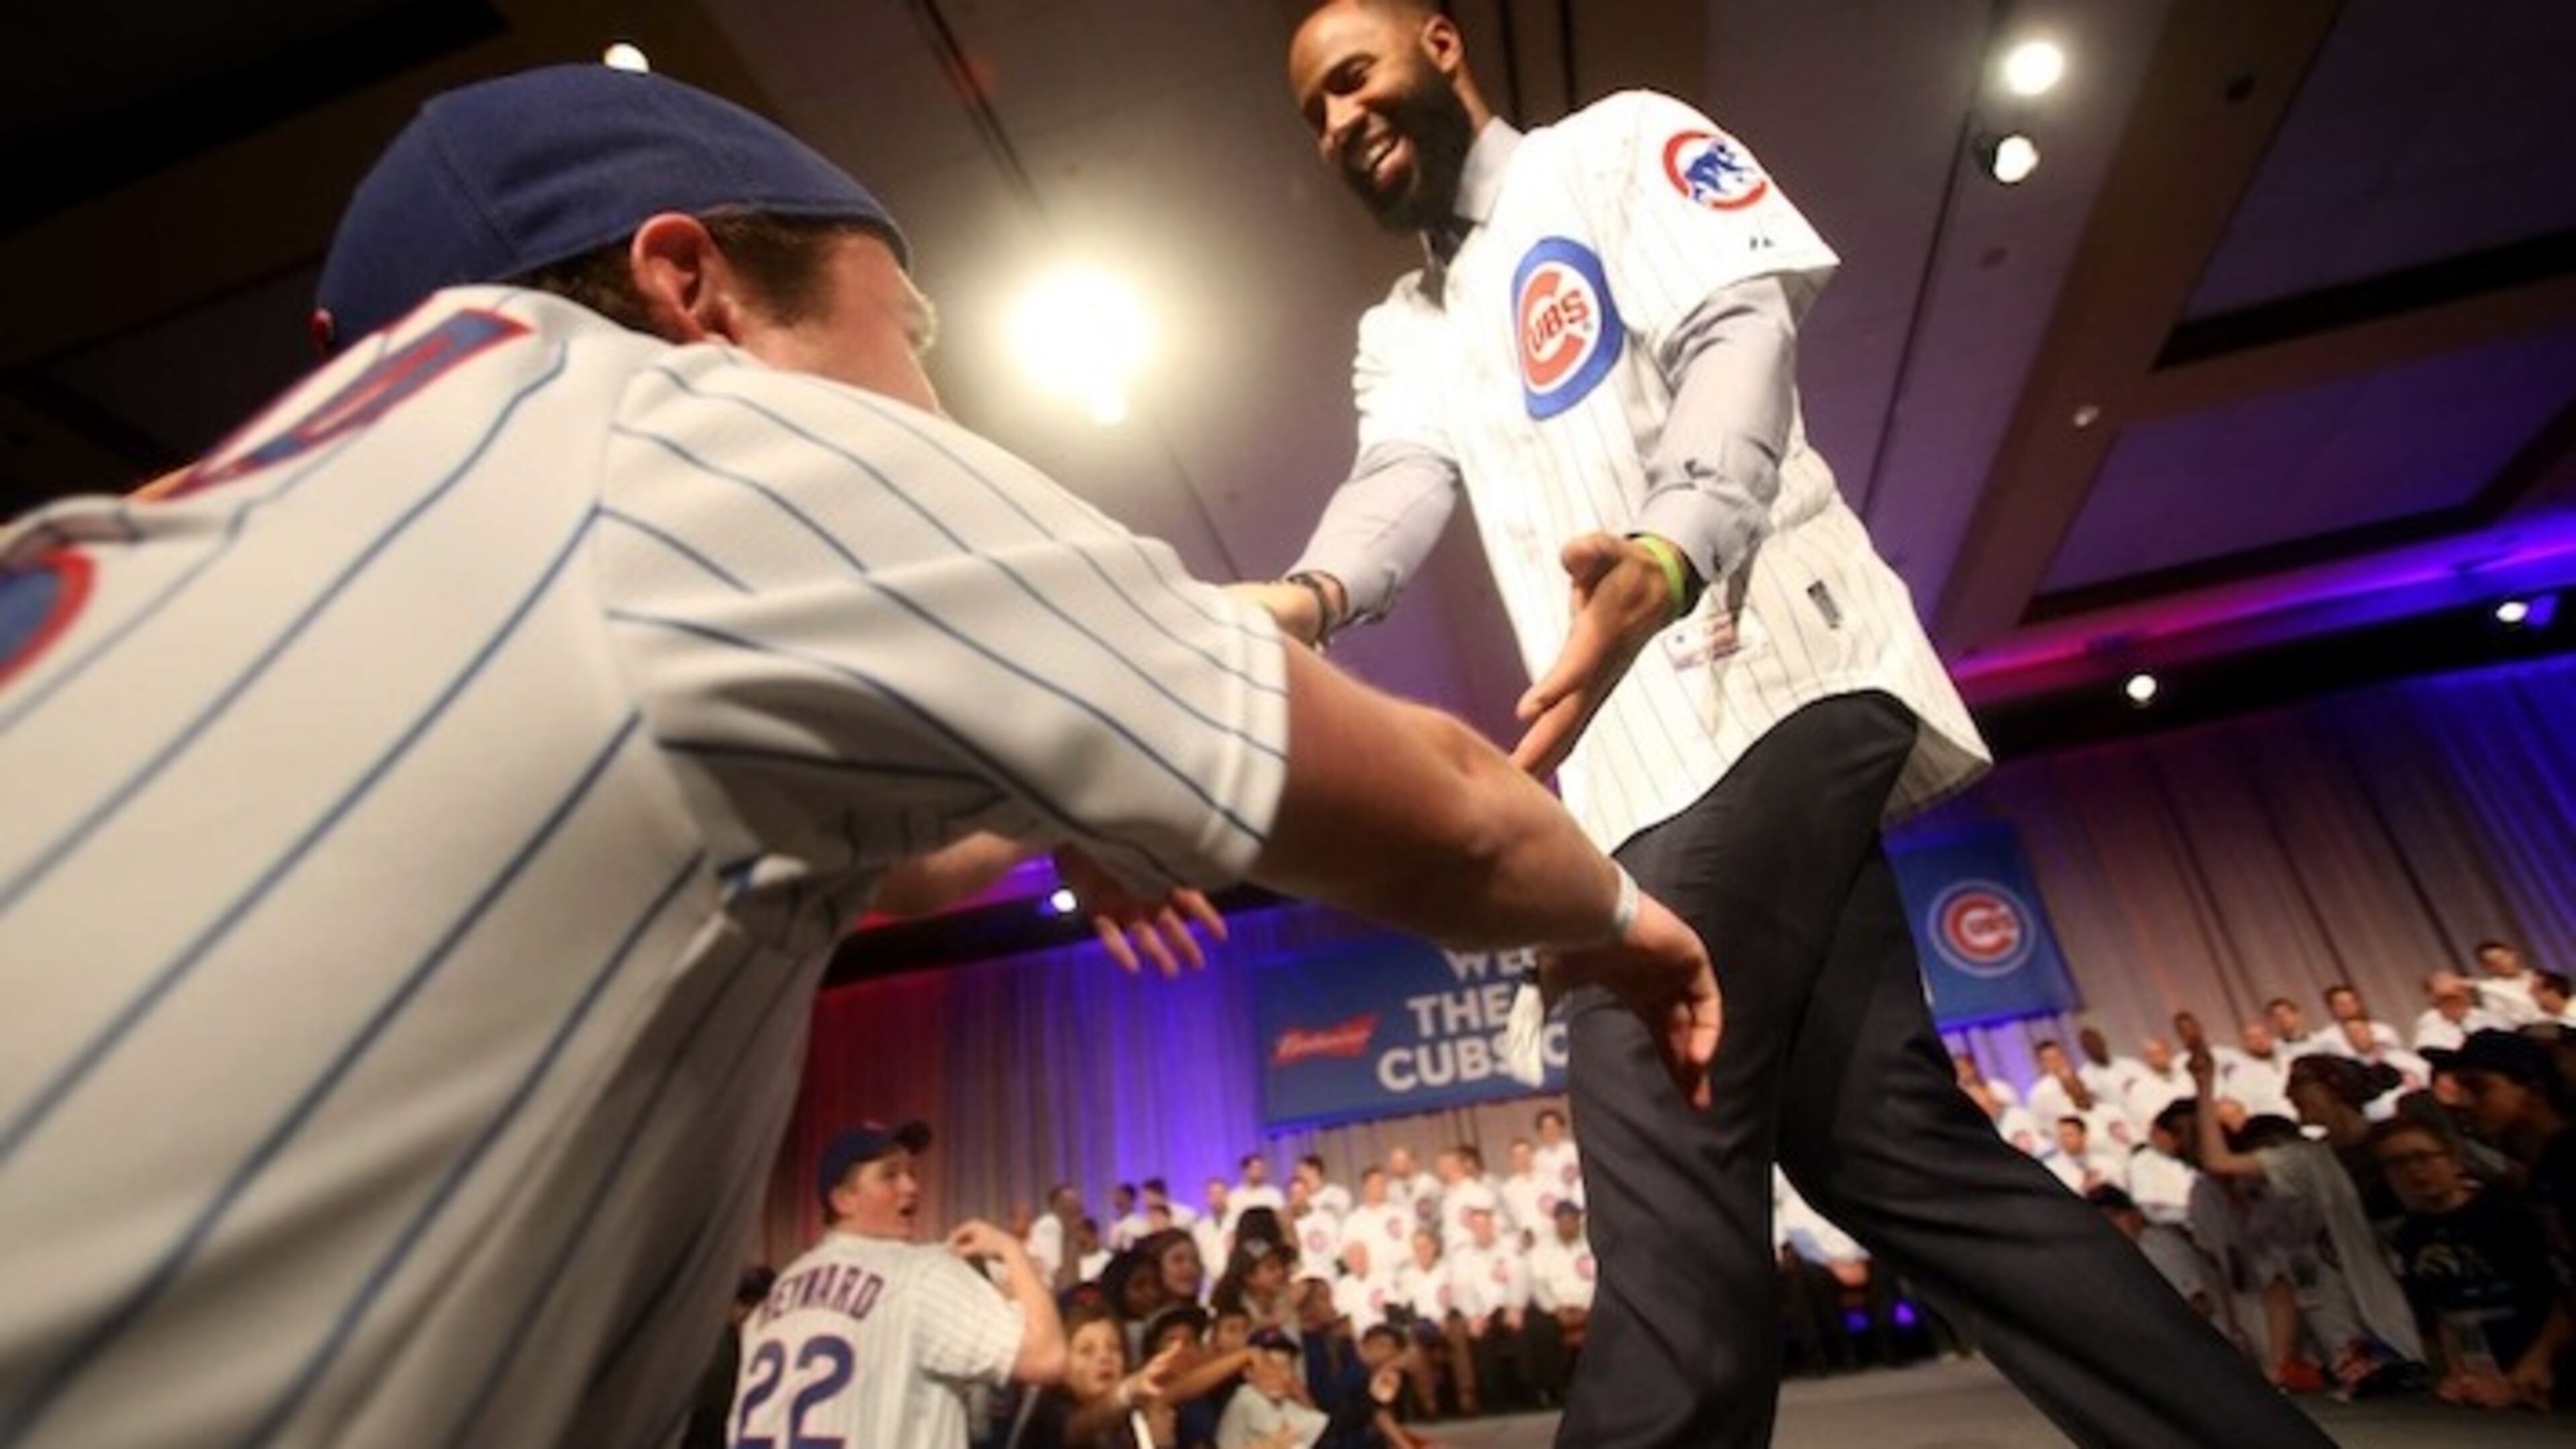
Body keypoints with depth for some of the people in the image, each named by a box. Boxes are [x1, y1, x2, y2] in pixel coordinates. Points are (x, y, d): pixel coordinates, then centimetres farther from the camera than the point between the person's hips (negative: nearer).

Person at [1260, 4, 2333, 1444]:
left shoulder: (1619, 141, 10)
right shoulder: (1403, 330, 27)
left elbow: (1741, 331, -9)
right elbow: (1404, 480, 5)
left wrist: (1665, 556, -32)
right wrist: (1306, 599, -19)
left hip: (1773, 682, -7)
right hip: (1636, 750, 8)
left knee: (1667, 1151, -15)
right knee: (1880, 1136, 6)